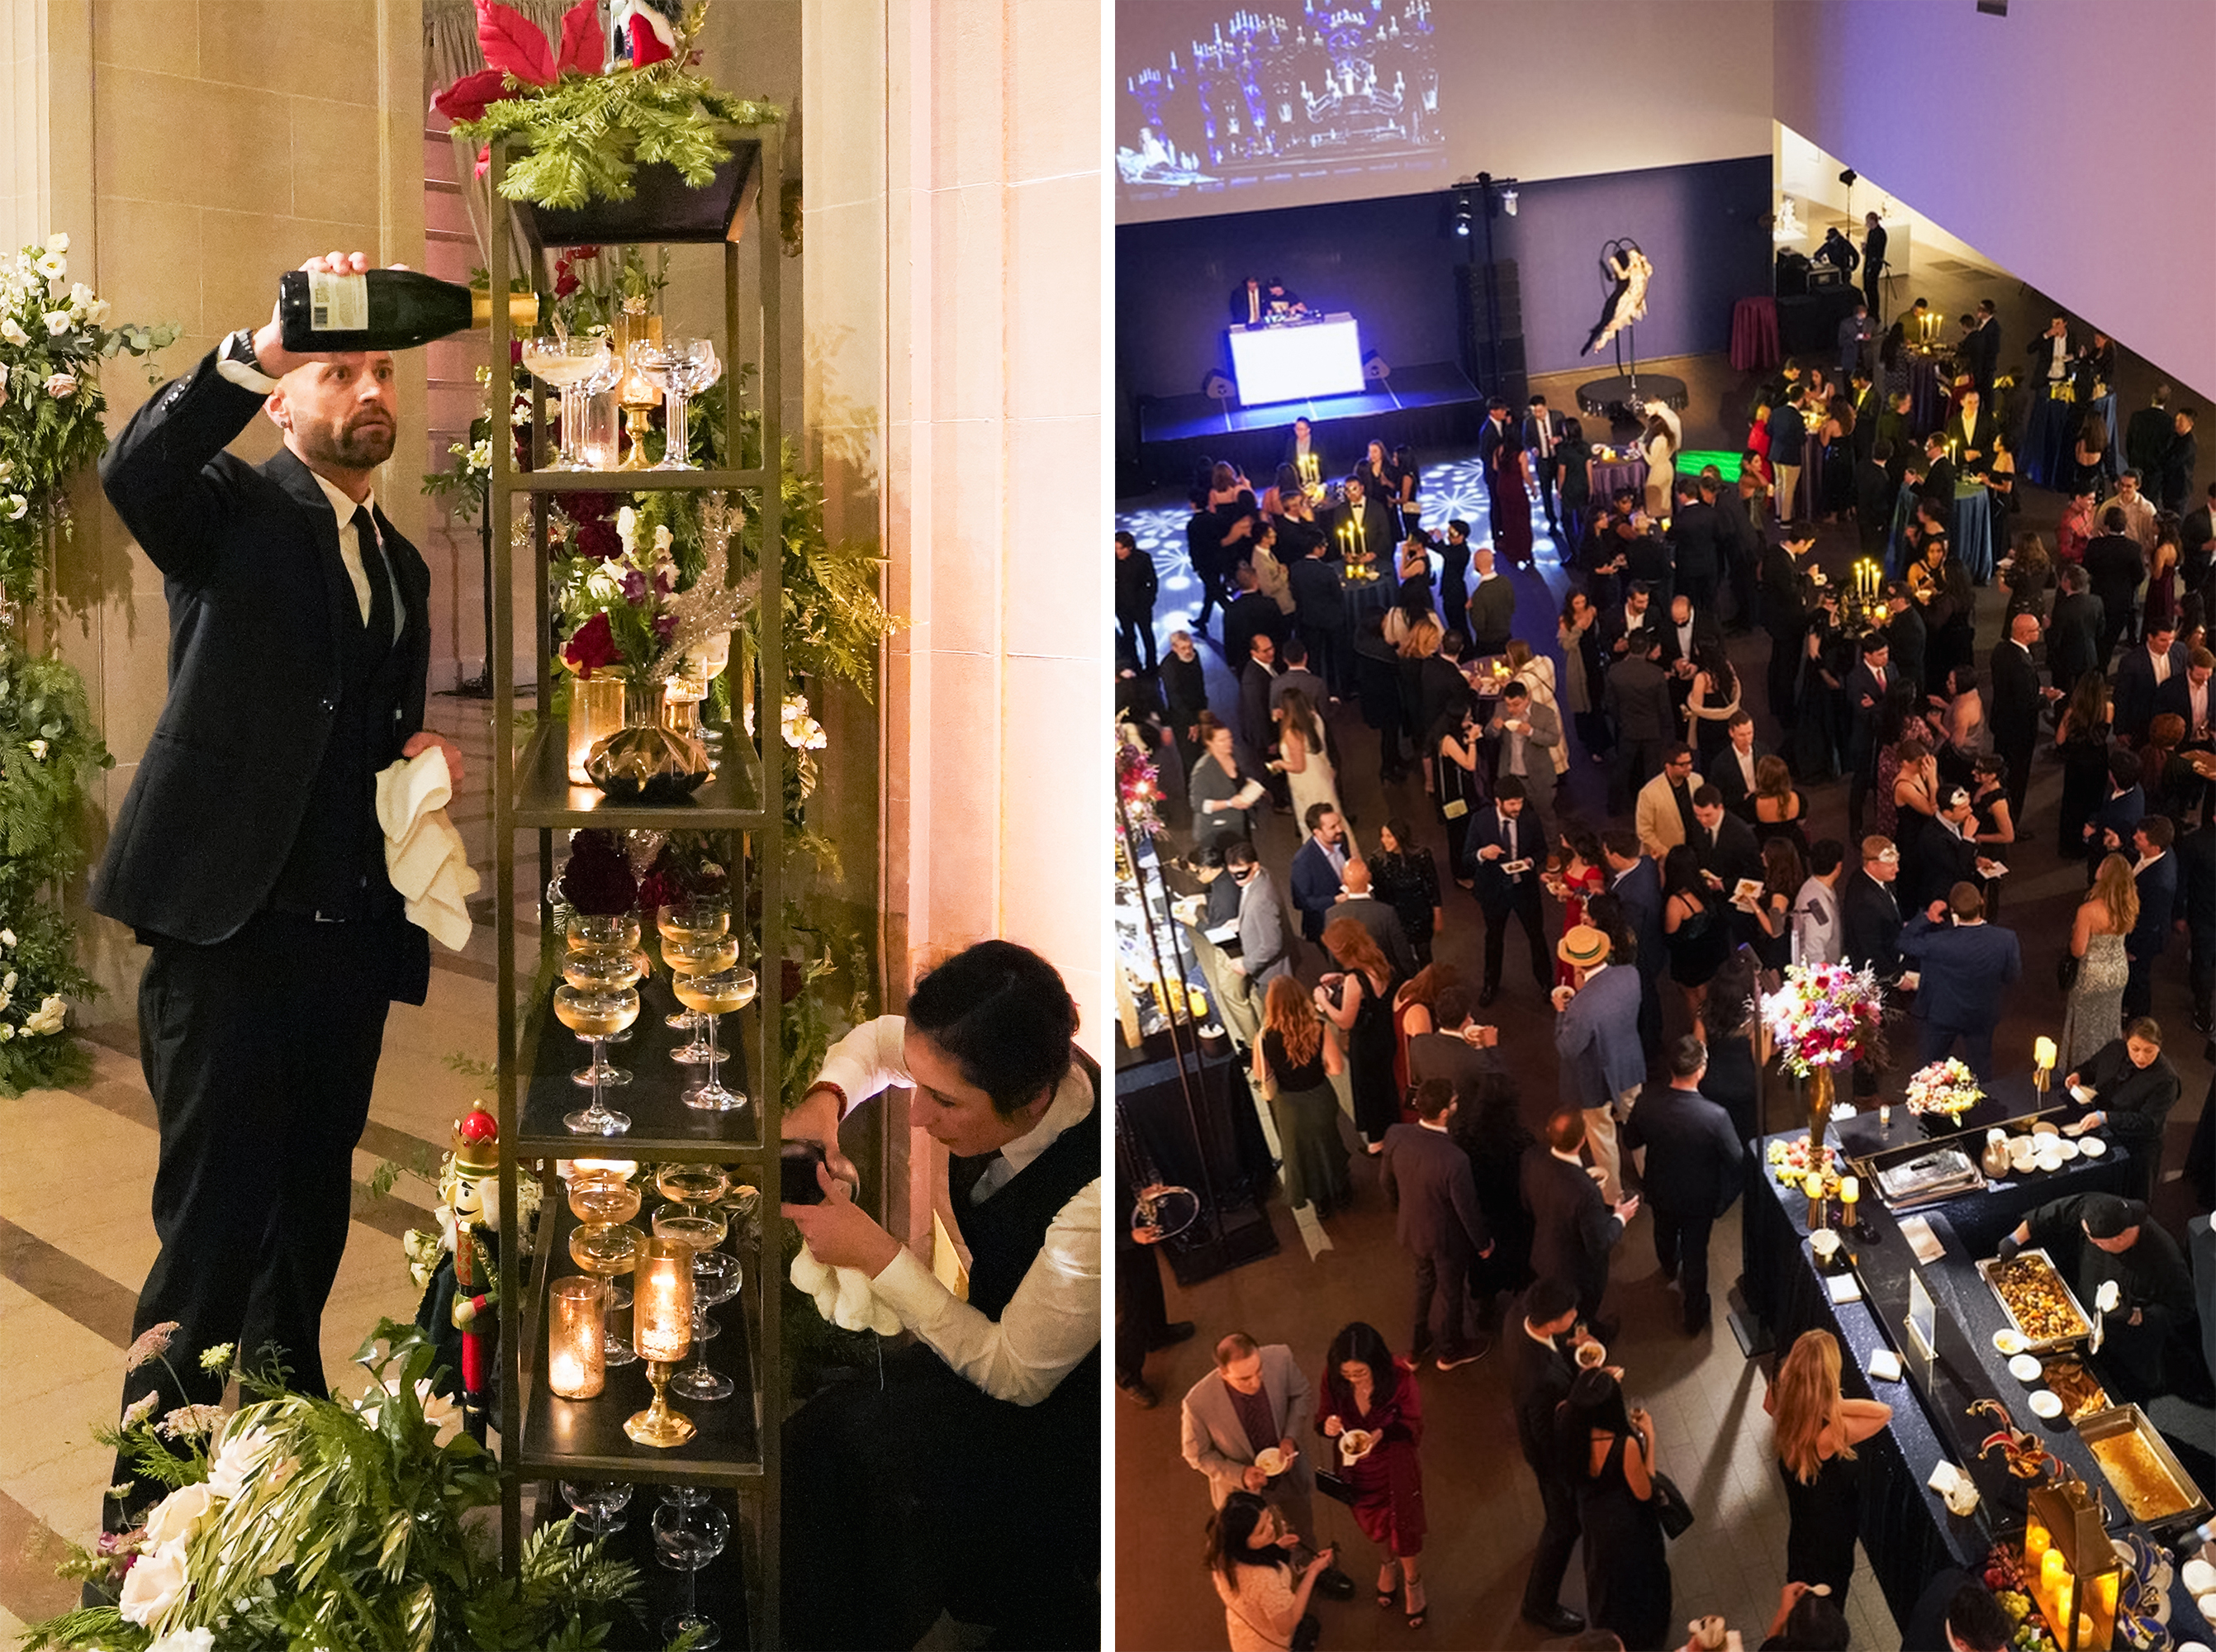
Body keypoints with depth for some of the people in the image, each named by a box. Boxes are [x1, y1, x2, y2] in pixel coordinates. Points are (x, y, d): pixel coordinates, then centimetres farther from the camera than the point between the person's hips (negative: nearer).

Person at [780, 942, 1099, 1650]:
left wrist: (875, 1252, -22)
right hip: (1001, 1332, 7)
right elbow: (877, 1040, 8)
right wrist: (824, 1099, -13)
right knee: (813, 1438, -13)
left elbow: (1016, 1375, -24)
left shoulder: (1095, 1192, -36)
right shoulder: (1005, 1068, -15)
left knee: (879, 1433, -28)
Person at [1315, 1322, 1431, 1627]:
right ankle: (1390, 1562, 61)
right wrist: (1328, 1426, -35)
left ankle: (1413, 1582, 49)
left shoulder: (1399, 1377, -32)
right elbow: (1323, 1416, -10)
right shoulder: (1332, 1378, -26)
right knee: (1372, 1523, 28)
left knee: (1404, 1527, 18)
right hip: (1356, 1467, 3)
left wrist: (1382, 1435, -37)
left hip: (1395, 1467, -3)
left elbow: (1414, 1427, -18)